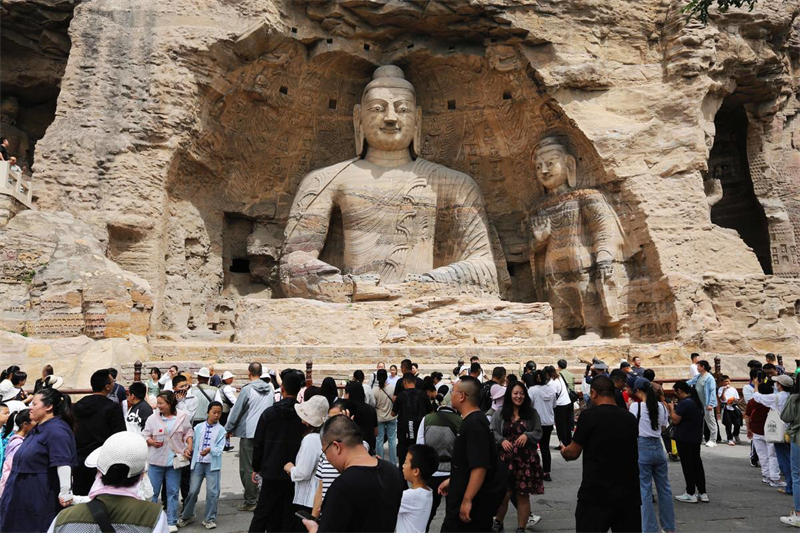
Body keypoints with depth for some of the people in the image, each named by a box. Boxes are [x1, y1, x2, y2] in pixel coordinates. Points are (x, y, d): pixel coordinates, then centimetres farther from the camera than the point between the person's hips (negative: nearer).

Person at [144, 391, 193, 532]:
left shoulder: (183, 416, -3)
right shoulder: (152, 418, -4)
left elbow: (188, 432, 5)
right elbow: (145, 436, 1)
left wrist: (189, 446, -7)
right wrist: (151, 441, -19)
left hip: (174, 460, 0)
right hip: (156, 461, 0)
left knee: (173, 492, 8)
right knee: (152, 492, 7)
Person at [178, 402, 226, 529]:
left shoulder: (221, 430, -2)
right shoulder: (198, 427, 5)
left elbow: (220, 448, -11)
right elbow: (193, 444, 10)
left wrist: (210, 450, -29)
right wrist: (191, 457, 5)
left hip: (212, 464, -2)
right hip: (198, 462, 2)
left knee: (212, 491, 0)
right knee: (193, 490, 6)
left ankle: (209, 519, 15)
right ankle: (186, 516, 27)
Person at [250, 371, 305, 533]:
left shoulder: (269, 413, -6)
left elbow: (259, 444, -1)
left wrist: (256, 468, 10)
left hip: (272, 473, 0)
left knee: (262, 513, 12)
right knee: (288, 516, 8)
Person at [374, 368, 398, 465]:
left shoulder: (374, 390, -17)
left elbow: (373, 405, -9)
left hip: (379, 418, -1)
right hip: (391, 417, 1)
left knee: (379, 440, 9)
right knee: (392, 440, 10)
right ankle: (393, 462, 16)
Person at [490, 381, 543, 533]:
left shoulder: (532, 413, 4)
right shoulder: (500, 413, 2)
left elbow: (538, 433, 5)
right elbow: (492, 432, 4)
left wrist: (527, 435, -13)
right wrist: (502, 440, -14)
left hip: (526, 459, 1)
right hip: (505, 458, 0)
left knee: (523, 495, 5)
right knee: (504, 494, 1)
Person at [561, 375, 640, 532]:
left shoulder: (589, 415, -11)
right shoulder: (630, 418, 4)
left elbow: (573, 453, -5)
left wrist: (563, 451, 17)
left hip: (596, 494, -5)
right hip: (628, 493, 5)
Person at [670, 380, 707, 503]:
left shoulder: (684, 403, -21)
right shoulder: (698, 401, 9)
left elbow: (675, 420, -20)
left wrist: (672, 409, -4)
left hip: (684, 439, -9)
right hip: (697, 438, 9)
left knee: (687, 465, 0)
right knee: (697, 463, 15)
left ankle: (691, 494, 7)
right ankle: (702, 493, 20)